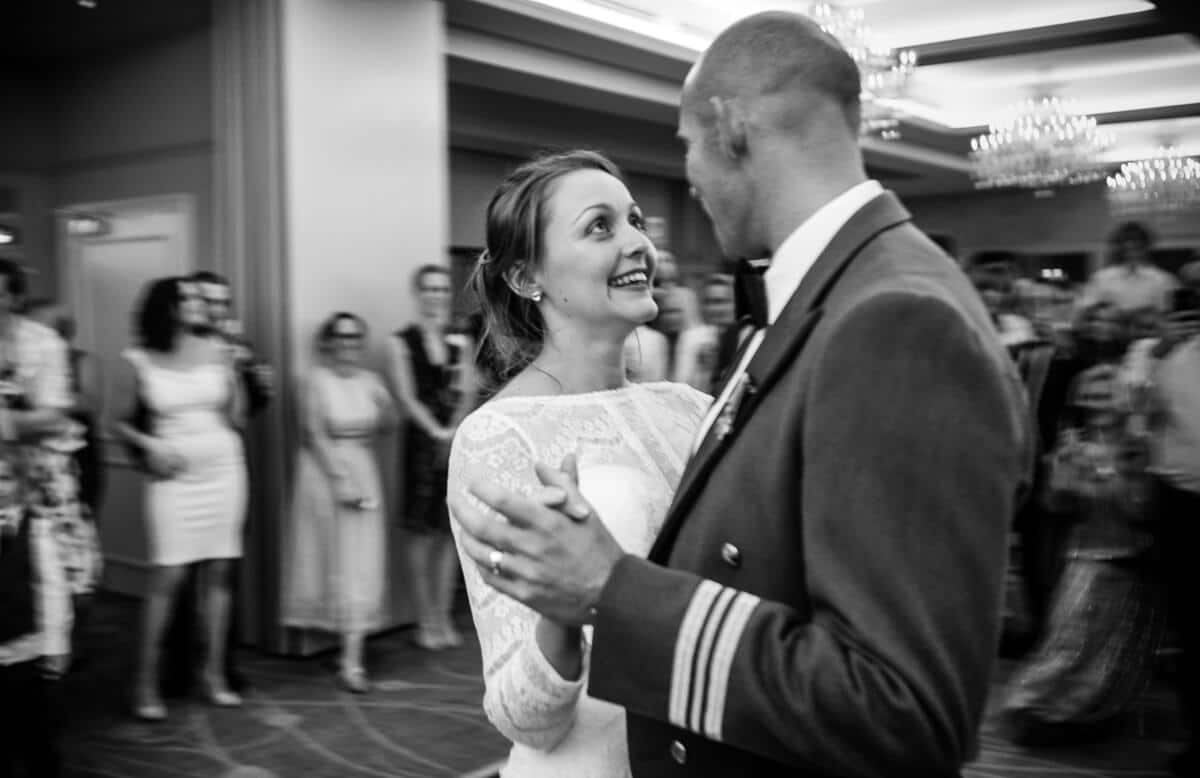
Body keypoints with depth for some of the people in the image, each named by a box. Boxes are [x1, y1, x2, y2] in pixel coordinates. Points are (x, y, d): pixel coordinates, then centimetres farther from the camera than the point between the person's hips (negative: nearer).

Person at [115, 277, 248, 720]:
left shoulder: (217, 353, 2)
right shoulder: (138, 361, -3)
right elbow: (120, 422, 4)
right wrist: (148, 445, -10)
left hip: (223, 470, 3)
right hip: (174, 477, -2)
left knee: (218, 574, 6)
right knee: (167, 578, -5)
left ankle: (214, 673, 17)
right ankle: (146, 682, 7)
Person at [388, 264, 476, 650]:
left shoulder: (460, 340, 10)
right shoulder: (401, 342, 2)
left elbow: (469, 393, 1)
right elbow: (407, 397, -6)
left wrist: (453, 430, -14)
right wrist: (436, 432, -16)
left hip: (457, 440, 3)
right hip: (422, 439, -3)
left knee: (449, 530, 6)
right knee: (421, 529, 0)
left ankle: (445, 616, 14)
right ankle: (426, 620, 8)